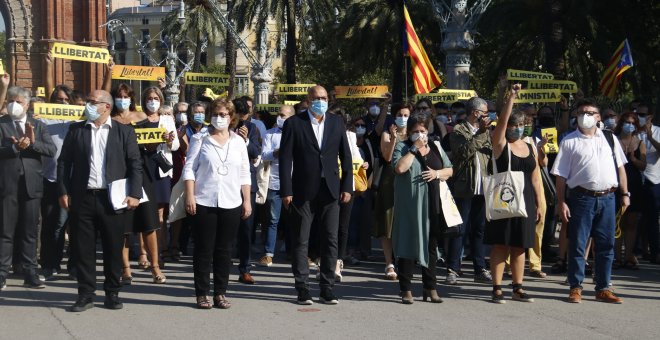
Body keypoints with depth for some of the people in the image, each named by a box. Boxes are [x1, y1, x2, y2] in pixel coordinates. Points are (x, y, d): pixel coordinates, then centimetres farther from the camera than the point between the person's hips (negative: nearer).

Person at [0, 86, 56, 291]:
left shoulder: (38, 126, 12)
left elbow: (52, 150, 0)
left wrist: (33, 142, -14)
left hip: (32, 184, 3)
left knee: (30, 232, 8)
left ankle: (30, 274, 13)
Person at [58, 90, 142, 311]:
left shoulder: (124, 132, 4)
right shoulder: (76, 130, 9)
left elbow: (135, 165, 1)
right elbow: (64, 162, 9)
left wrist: (135, 194, -7)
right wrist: (64, 192, 0)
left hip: (113, 199, -1)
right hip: (82, 198, 2)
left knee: (113, 249, 5)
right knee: (83, 248, 4)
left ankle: (112, 293, 17)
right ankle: (86, 294, 15)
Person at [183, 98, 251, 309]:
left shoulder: (238, 142, 12)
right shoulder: (200, 139, 4)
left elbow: (244, 174, 13)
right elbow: (189, 168, 0)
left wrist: (247, 200, 7)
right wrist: (190, 196, -8)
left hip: (231, 204, 2)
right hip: (204, 202, -2)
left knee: (224, 250, 6)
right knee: (204, 249, 1)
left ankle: (220, 293, 13)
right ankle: (202, 294, 8)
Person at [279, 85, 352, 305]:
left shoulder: (336, 123, 9)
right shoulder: (294, 123, -1)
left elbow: (345, 156, 11)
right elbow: (285, 158, -4)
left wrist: (347, 186, 4)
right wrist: (286, 191, -10)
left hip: (330, 190, 3)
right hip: (303, 191, -3)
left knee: (330, 240, 4)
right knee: (300, 241, 3)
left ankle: (327, 289, 12)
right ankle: (302, 289, 11)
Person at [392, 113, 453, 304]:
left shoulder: (436, 147, 15)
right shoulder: (402, 147, 2)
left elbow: (450, 170, 18)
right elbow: (399, 167, -16)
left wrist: (437, 173, -3)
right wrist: (415, 149, -11)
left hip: (432, 204, 4)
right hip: (410, 205, -4)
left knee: (431, 245, 8)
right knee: (409, 244, -2)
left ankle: (430, 288, 17)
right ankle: (406, 290, 4)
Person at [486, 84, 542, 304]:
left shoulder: (530, 148, 13)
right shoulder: (500, 144, -1)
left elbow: (535, 178, 14)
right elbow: (501, 122, -18)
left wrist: (539, 203, 12)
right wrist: (511, 98, -24)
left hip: (525, 201, 5)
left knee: (519, 246, 9)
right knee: (500, 244, -3)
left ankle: (518, 289, 16)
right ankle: (497, 289, 1)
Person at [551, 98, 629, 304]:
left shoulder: (610, 139, 12)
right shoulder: (569, 141, 1)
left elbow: (620, 167, 16)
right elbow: (561, 175, -2)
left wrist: (625, 193, 8)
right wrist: (561, 202, -8)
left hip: (607, 198, 3)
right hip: (582, 198, -3)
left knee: (606, 245, 9)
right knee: (577, 244, 2)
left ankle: (603, 289, 20)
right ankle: (575, 287, 14)